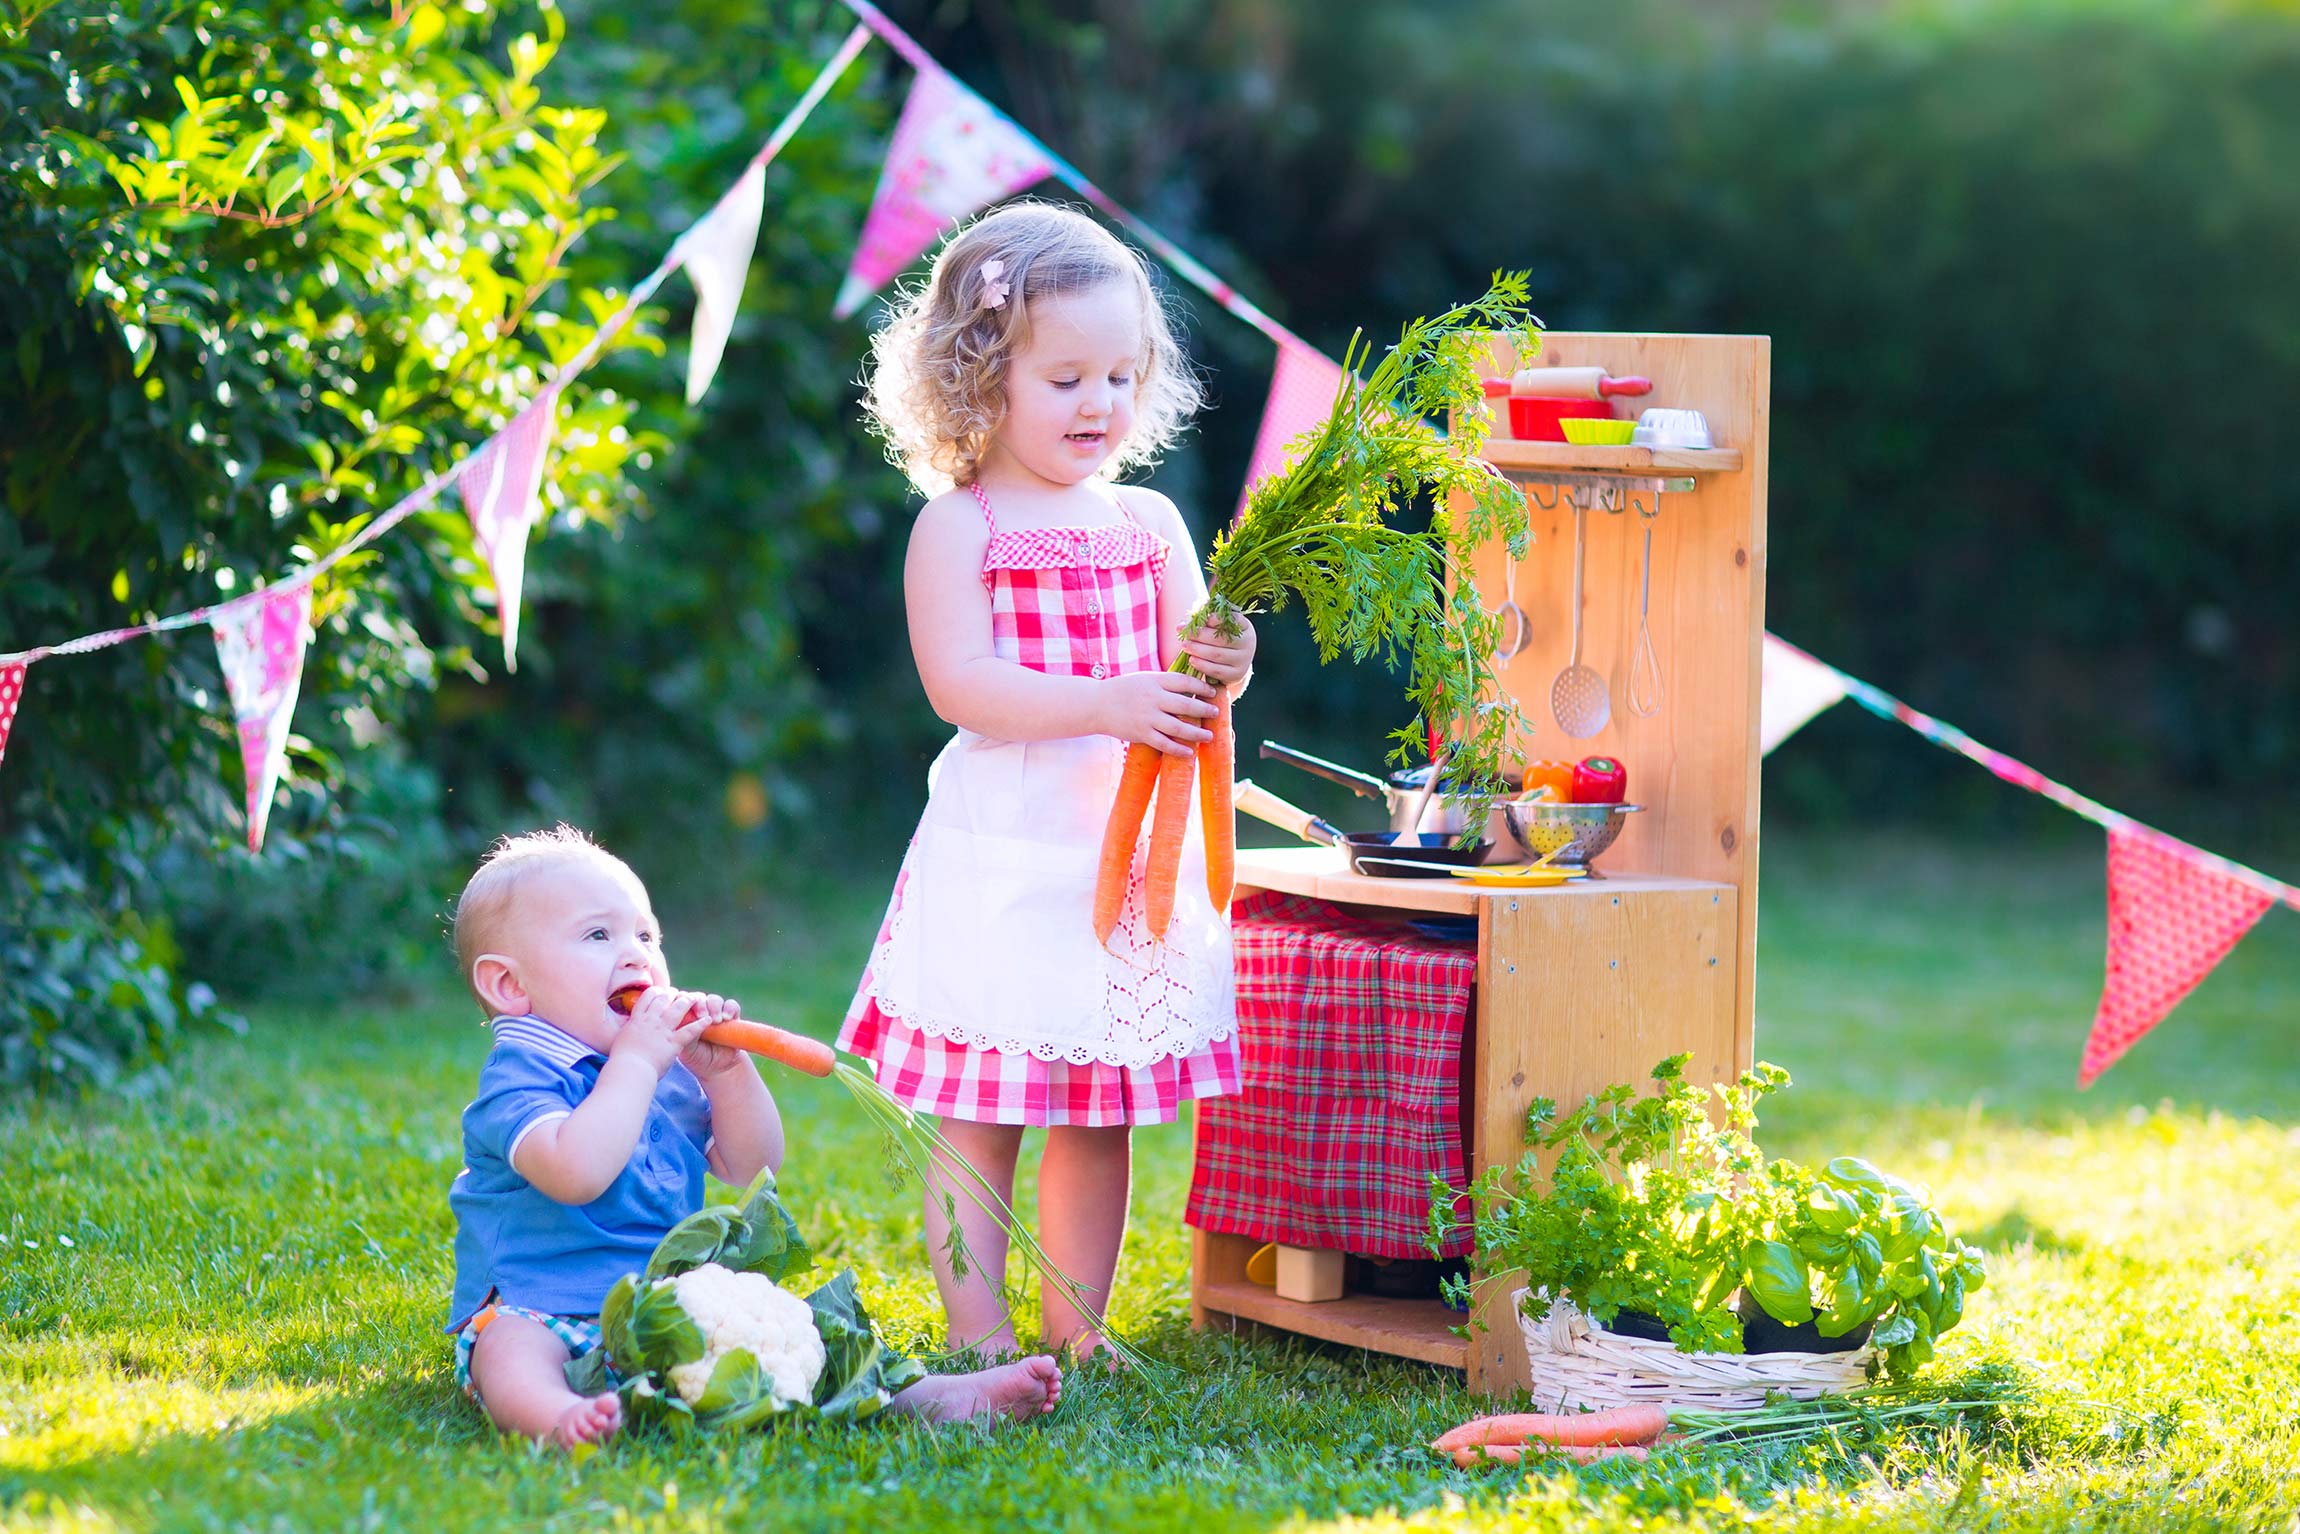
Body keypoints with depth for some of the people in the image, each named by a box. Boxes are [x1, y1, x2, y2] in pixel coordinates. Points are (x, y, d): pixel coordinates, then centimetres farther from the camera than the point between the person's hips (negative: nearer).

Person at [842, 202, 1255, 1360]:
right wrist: (1105, 705, -26)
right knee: (981, 1115, -1)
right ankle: (977, 1337, 7)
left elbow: (1181, 676, 9)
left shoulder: (1149, 523, 10)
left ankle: (1078, 1327, 22)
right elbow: (960, 684, -15)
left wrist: (1220, 666, -16)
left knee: (1101, 1114, 11)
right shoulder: (958, 527, -5)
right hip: (1003, 856, -5)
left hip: (1131, 850, 5)